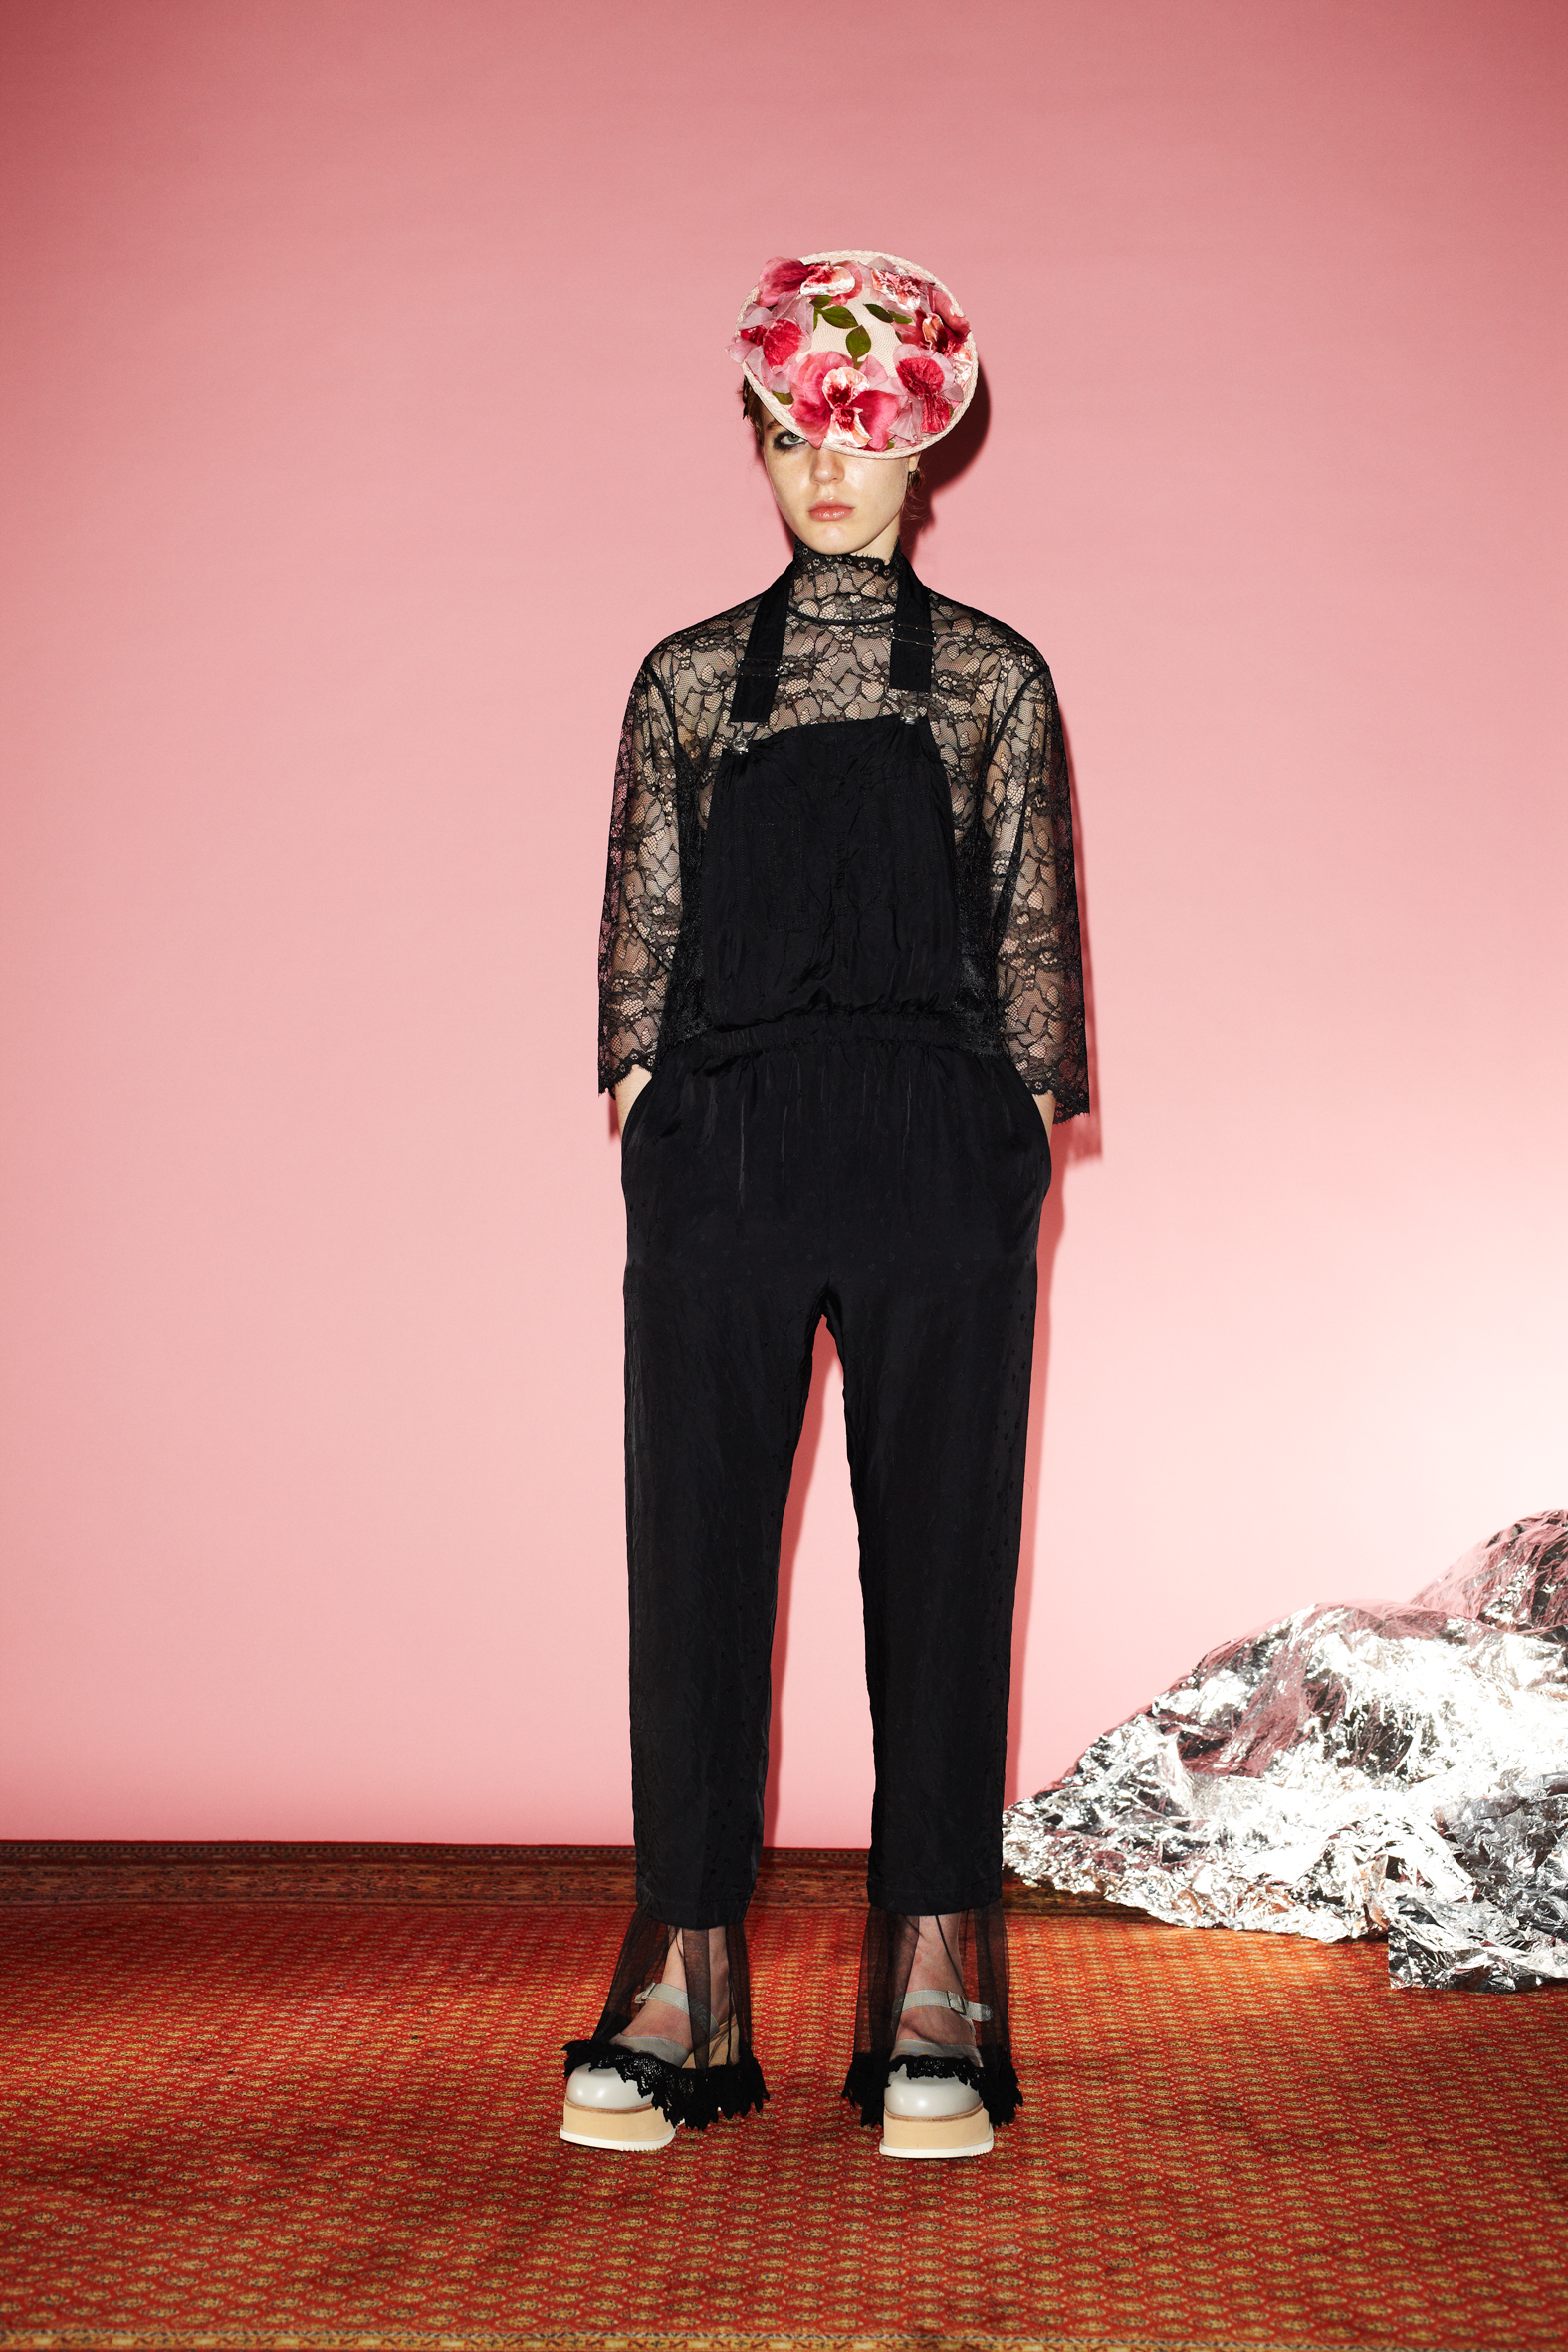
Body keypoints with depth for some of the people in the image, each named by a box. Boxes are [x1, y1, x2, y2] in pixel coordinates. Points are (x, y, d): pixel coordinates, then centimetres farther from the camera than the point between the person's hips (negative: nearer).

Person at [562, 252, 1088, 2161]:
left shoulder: (993, 679, 12)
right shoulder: (686, 680, 15)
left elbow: (1032, 927, 10)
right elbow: (640, 925, 12)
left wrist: (1031, 1119, 2)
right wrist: (639, 1098, 2)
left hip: (940, 1146, -1)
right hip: (723, 1147, 1)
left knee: (939, 1543, -1)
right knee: (695, 1546, 0)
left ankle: (932, 1998, 5)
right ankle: (684, 1973, 7)